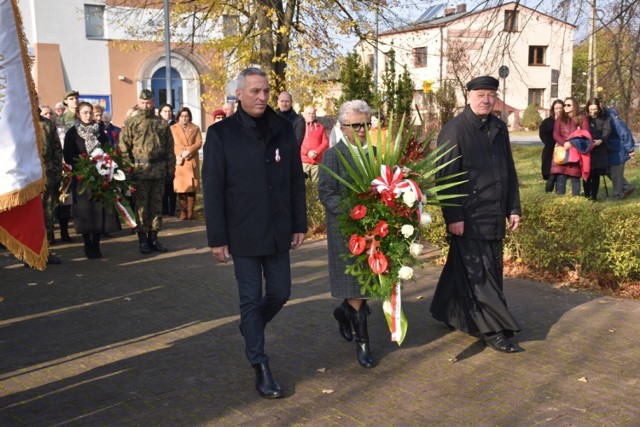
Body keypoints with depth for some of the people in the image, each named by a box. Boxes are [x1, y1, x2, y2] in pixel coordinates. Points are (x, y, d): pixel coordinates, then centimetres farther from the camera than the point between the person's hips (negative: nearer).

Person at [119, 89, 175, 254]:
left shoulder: (162, 123, 10)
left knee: (157, 204, 9)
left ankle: (153, 237, 18)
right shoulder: (131, 124, 2)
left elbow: (169, 148, 11)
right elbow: (124, 149, -2)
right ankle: (143, 239, 8)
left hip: (159, 171, 3)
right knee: (141, 205, 1)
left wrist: (171, 168, 5)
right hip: (140, 171, -3)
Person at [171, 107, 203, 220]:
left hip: (192, 161, 1)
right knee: (180, 186, -4)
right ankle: (183, 212, -1)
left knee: (191, 186, -2)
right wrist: (180, 154, -11)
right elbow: (171, 145, 3)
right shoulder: (172, 128, 11)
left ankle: (190, 212, 1)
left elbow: (199, 143, 3)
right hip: (178, 161, -1)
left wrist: (188, 151, -12)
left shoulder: (195, 128, 14)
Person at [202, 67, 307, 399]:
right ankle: (261, 368, 14)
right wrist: (217, 238, -10)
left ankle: (250, 328, 42)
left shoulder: (283, 129, 3)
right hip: (243, 234, -4)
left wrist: (299, 224, 5)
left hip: (278, 231, 4)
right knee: (251, 299, 4)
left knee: (280, 293, 12)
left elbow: (296, 180, 7)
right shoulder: (221, 133, -8)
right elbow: (212, 191, -8)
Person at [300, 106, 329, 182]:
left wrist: (316, 152, -9)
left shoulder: (320, 127, 13)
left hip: (317, 161, 2)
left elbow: (326, 142, 6)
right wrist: (307, 152, -14)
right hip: (303, 161, -2)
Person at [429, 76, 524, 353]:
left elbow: (509, 171, 16)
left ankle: (446, 313, 30)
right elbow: (446, 176, -12)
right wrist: (453, 217, -15)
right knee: (478, 273, -2)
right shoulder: (454, 130, -9)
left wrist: (513, 208, 12)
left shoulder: (499, 128, 11)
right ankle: (494, 331, 5)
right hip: (468, 218, -7)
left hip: (494, 216, 7)